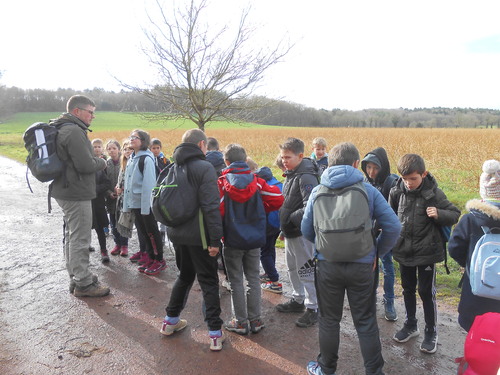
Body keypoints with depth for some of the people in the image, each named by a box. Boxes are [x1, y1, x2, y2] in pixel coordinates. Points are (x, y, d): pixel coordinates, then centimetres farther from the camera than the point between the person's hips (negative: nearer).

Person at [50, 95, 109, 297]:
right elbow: (86, 165, -23)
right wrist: (102, 162, -5)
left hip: (64, 191, 11)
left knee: (71, 236, 17)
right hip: (76, 193, -11)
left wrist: (96, 161, 9)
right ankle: (83, 284, 8)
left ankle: (76, 278, 29)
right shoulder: (74, 131, -19)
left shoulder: (61, 129, 15)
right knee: (80, 239, -2)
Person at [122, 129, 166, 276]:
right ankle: (151, 259, 26)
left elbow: (148, 184, -18)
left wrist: (145, 206, -21)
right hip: (135, 203, 8)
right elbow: (128, 182, 15)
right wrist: (127, 203, 12)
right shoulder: (132, 158, 12)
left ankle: (159, 261, 14)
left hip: (146, 203, -8)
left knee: (152, 232, 1)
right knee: (143, 232, 14)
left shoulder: (147, 159, -13)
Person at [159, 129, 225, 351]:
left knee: (185, 275, 24)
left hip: (176, 233, 7)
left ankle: (170, 321, 33)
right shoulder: (204, 168, -14)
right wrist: (215, 239, -17)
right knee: (209, 282, 5)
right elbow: (211, 207, -20)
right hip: (198, 235, -6)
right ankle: (215, 333, 9)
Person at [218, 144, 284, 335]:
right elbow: (277, 199, -9)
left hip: (232, 240, -2)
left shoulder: (222, 182, -11)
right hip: (254, 239, 3)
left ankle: (240, 322, 20)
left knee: (236, 281, 10)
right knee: (253, 279, 15)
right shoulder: (256, 181, -4)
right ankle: (255, 320, 24)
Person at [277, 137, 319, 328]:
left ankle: (312, 308, 16)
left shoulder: (306, 177, -21)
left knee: (306, 271, 2)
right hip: (290, 232, 10)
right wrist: (284, 226, 13)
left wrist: (290, 219, -22)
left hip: (302, 233, -10)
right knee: (292, 268, 21)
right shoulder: (290, 175, 9)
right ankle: (297, 299, 39)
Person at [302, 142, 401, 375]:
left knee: (329, 320, 18)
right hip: (362, 266, 0)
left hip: (327, 266, 1)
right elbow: (393, 227, -7)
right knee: (366, 323, 15)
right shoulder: (368, 190, -7)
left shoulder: (317, 192, -3)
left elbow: (306, 231, 3)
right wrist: (376, 252, 6)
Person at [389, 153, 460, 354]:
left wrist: (439, 214, -25)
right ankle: (410, 325, 37)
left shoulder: (433, 193, -14)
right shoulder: (397, 192, -6)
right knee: (408, 289, 18)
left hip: (427, 251, -3)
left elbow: (455, 214, -5)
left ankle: (431, 332, 27)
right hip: (404, 250, 4)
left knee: (426, 292, 8)